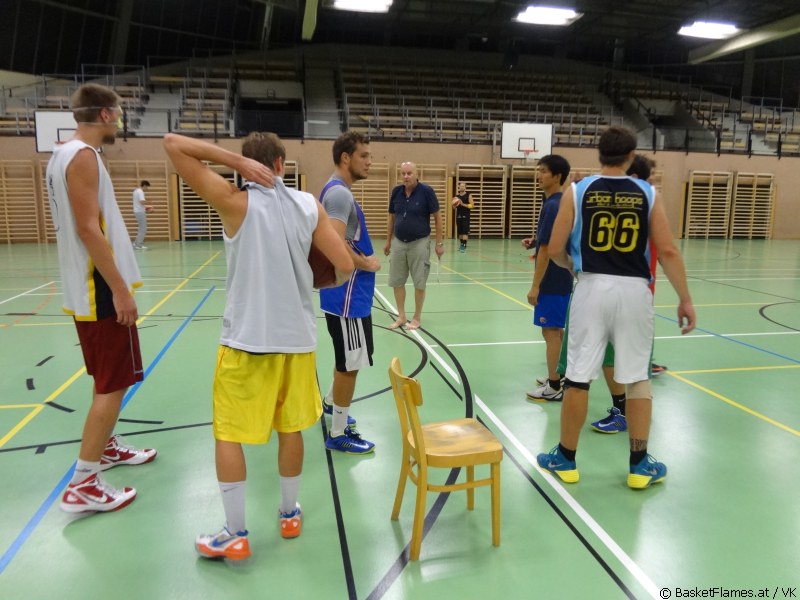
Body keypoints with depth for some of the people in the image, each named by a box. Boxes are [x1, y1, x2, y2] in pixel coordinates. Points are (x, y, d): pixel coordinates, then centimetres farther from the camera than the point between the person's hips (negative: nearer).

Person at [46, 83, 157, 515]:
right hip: (100, 290, -10)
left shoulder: (63, 154, 15)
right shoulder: (83, 156, -15)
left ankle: (108, 447, 36)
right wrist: (120, 289, -22)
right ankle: (82, 484, 1)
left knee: (107, 379, 21)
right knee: (114, 384, -5)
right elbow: (88, 229, -23)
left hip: (87, 288, 10)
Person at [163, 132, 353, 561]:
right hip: (297, 337, 4)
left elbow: (172, 143, -8)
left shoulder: (236, 202, -7)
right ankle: (289, 515, 34)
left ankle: (235, 536, 17)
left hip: (245, 339, -3)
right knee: (290, 428, 18)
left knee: (227, 434, 10)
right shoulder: (309, 205, 1)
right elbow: (345, 265, 0)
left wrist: (235, 160, -10)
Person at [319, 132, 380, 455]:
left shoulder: (337, 191, 13)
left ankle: (331, 402, 44)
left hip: (347, 292, 11)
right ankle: (338, 434, 12)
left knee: (348, 360, 25)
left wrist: (363, 259, 12)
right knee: (350, 363, -1)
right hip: (347, 295, -11)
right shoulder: (339, 193, -19)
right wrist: (367, 264, -17)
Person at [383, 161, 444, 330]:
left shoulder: (426, 191, -11)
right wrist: (388, 241, 14)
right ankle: (401, 317, 22)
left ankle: (417, 318, 19)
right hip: (398, 242, 4)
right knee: (396, 281, 8)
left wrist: (439, 243, -7)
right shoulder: (396, 192, 1)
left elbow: (437, 217, -6)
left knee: (419, 283, 4)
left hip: (419, 243, -4)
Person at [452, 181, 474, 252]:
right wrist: (454, 205, -3)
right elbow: (454, 206, 21)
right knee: (459, 231, 8)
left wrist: (463, 204, -17)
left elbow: (472, 205, -8)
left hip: (466, 216, -5)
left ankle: (464, 246, -12)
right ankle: (461, 244, 20)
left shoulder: (468, 195, -1)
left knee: (465, 231, -10)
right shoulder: (457, 196, 12)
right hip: (458, 216, 5)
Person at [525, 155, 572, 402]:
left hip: (552, 281, -9)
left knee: (551, 332, -2)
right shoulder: (563, 203, 11)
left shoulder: (552, 206, -18)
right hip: (561, 279, 9)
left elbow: (546, 249, -20)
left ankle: (554, 387, 6)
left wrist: (535, 285, -18)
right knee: (557, 330, 17)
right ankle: (559, 376, 28)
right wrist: (536, 240, 12)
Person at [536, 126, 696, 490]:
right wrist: (685, 299, 5)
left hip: (592, 287, -1)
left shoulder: (577, 191, -1)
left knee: (578, 376, 7)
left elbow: (554, 248, -4)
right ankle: (639, 464, 20)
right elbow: (668, 252, -3)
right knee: (638, 377, 12)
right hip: (634, 290, 1)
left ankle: (565, 459, 19)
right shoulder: (647, 194, 2)